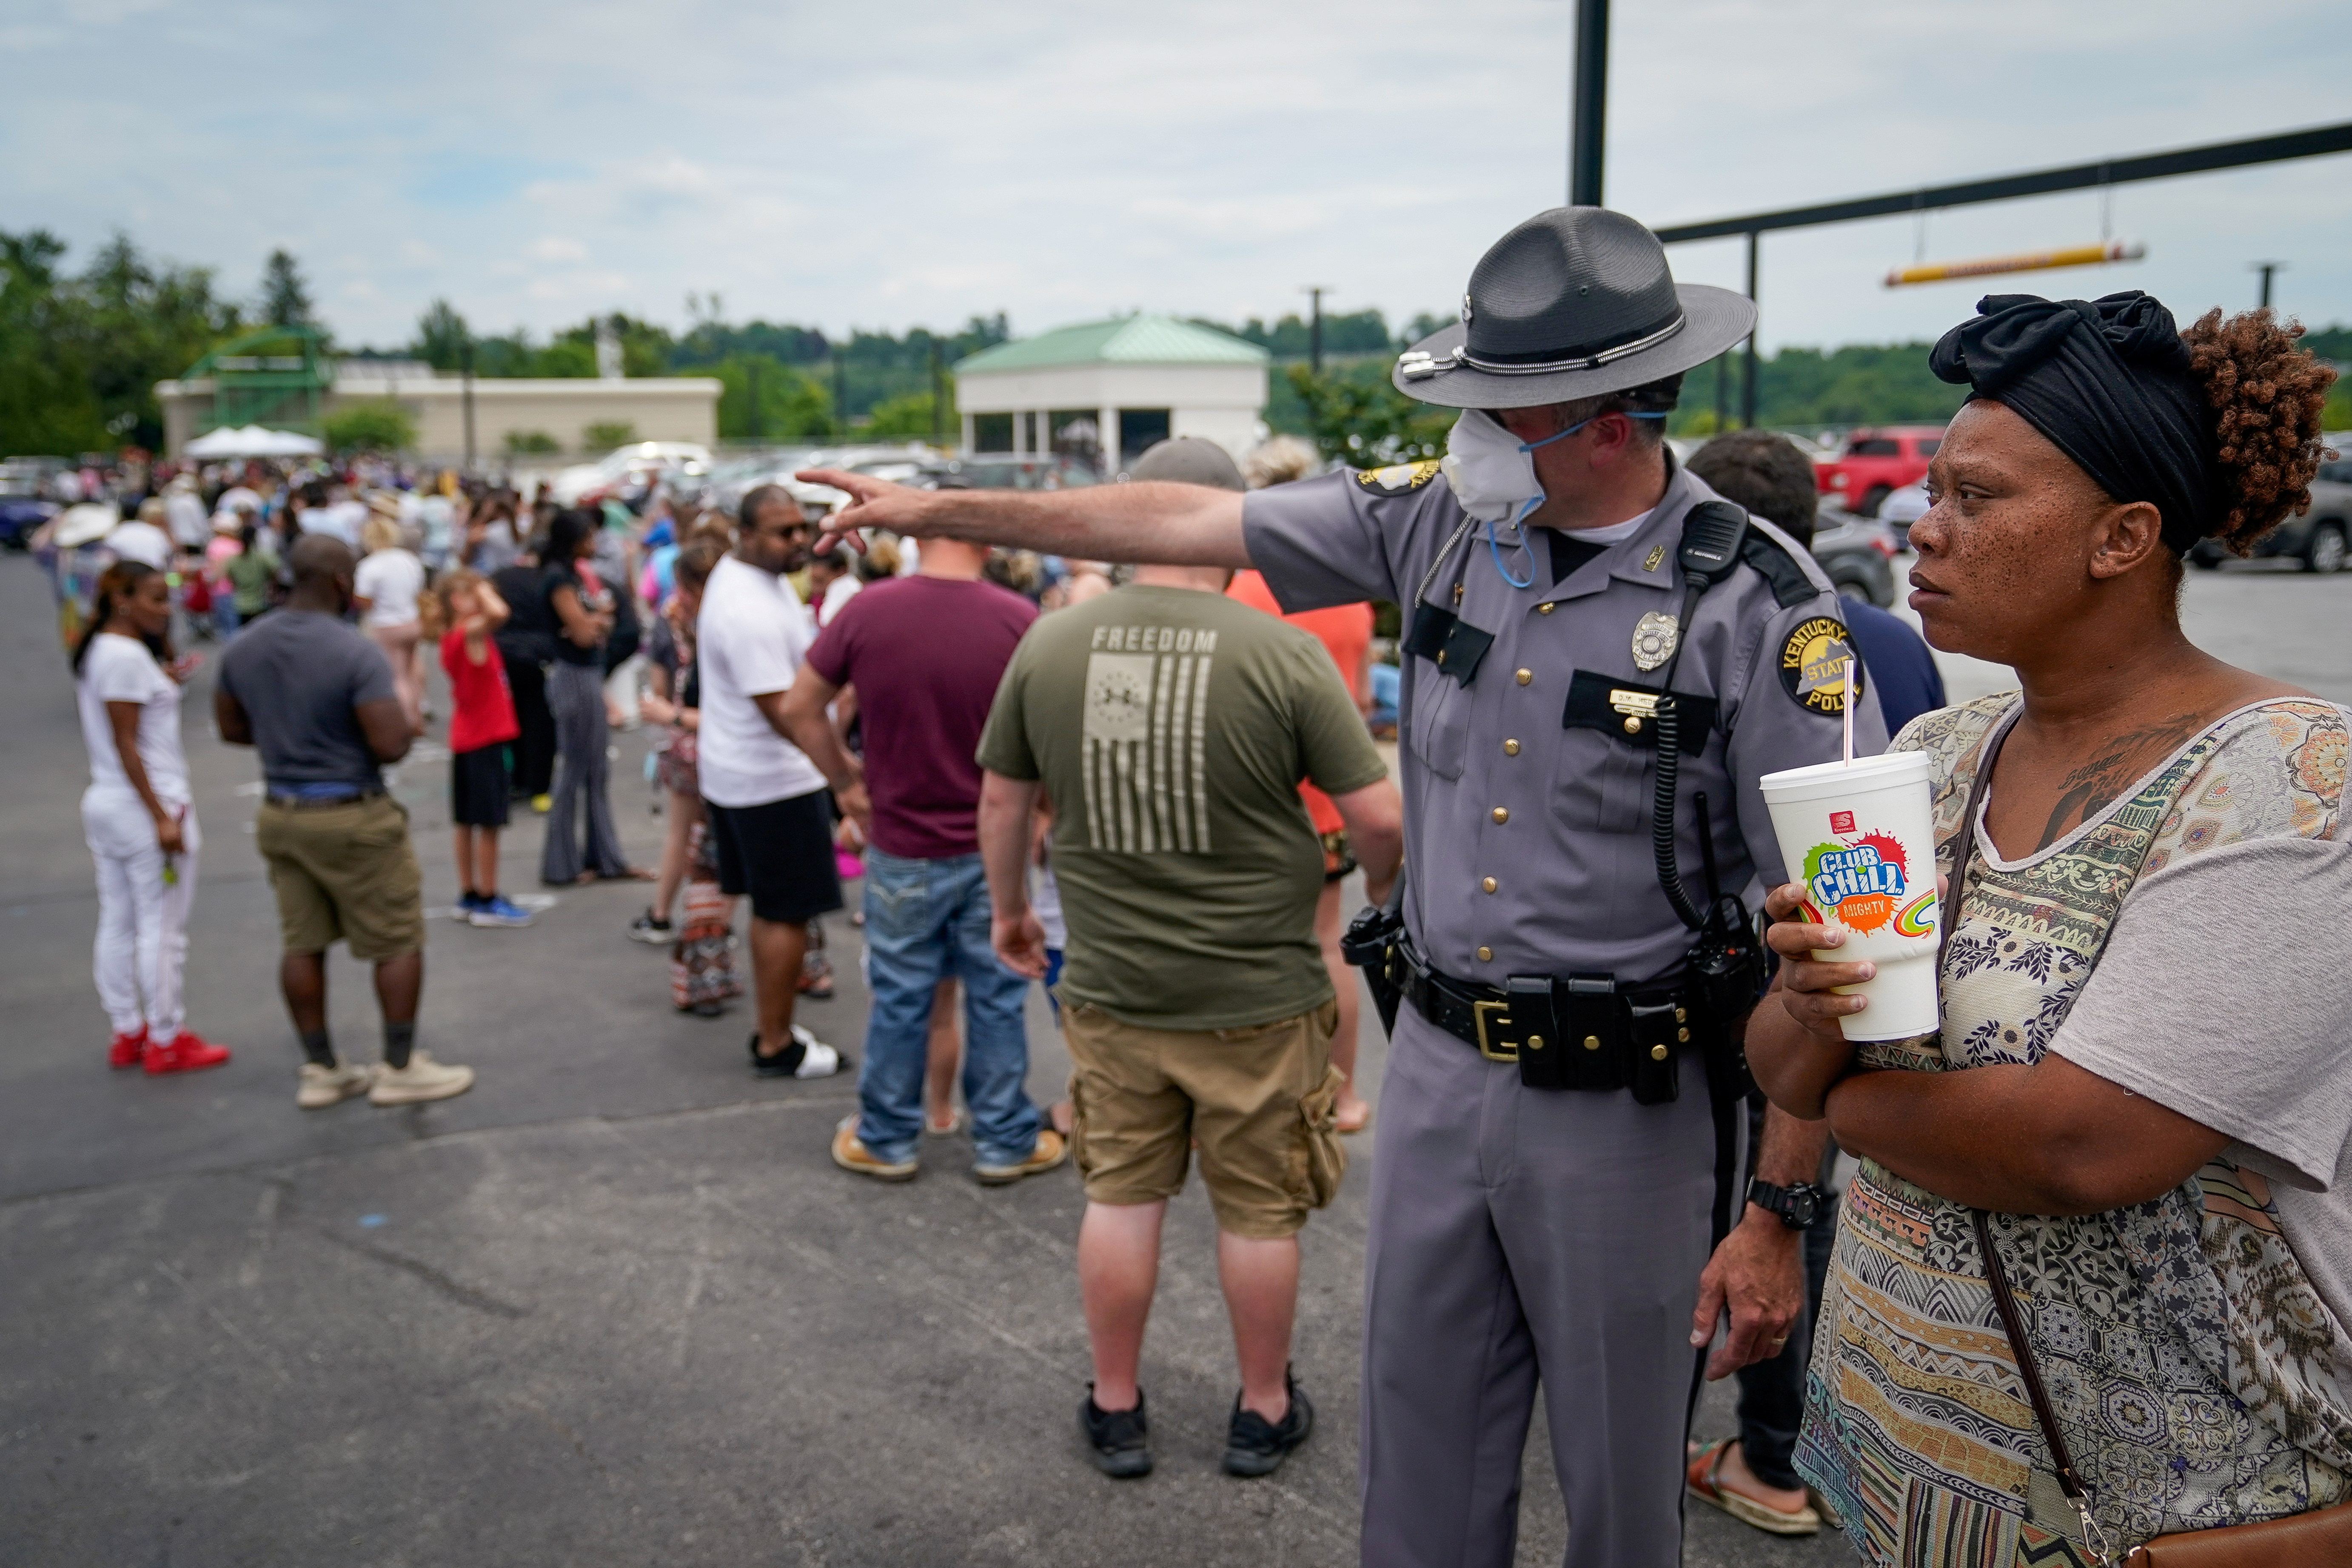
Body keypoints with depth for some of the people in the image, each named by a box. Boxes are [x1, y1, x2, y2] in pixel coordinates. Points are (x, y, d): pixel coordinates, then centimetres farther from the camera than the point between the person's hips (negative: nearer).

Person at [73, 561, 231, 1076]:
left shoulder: (95, 651, 13)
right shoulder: (127, 656, -16)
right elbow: (126, 745, -19)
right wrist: (162, 818, -20)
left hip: (103, 802, 10)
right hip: (146, 803, -10)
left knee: (117, 924, 13)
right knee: (162, 928, -2)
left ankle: (127, 1033, 21)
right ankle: (167, 1041, 5)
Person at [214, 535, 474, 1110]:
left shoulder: (243, 648, 2)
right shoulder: (356, 653, -20)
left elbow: (232, 727, 12)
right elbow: (392, 745, -25)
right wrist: (405, 721, -3)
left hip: (281, 814, 7)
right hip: (352, 818, -7)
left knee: (303, 945, 13)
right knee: (399, 943, 6)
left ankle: (320, 1070, 22)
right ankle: (401, 1069, 13)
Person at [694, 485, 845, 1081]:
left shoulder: (736, 567, 6)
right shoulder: (752, 614, -27)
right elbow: (783, 713, -30)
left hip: (733, 770, 10)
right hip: (772, 781, -10)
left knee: (771, 908, 18)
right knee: (787, 915, 0)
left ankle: (772, 1026, 29)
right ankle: (776, 1046, 10)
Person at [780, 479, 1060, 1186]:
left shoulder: (867, 610, -10)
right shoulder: (1019, 619, -12)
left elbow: (801, 708, -2)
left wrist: (845, 781, 9)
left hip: (903, 847, 1)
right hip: (995, 844, 0)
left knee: (899, 998, 13)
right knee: (996, 996, 12)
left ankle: (886, 1140, 28)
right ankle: (1005, 1141, 23)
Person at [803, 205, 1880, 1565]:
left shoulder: (1755, 604, -17)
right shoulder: (1442, 517, -3)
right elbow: (1186, 520, 4)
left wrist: (1781, 1207, -15)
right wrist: (937, 508, 8)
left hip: (1623, 1102, -4)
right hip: (1438, 1061, 5)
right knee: (1421, 1449, 20)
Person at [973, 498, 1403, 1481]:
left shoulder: (1048, 645, -5)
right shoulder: (1283, 654, -15)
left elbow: (1001, 799, 6)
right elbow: (1380, 817, -12)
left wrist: (1010, 909, 23)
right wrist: (1386, 895, 10)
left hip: (1110, 989, 3)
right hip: (1257, 994, -2)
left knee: (1121, 1196, 17)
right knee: (1259, 1210, 14)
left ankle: (1115, 1411, 32)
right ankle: (1264, 1411, 33)